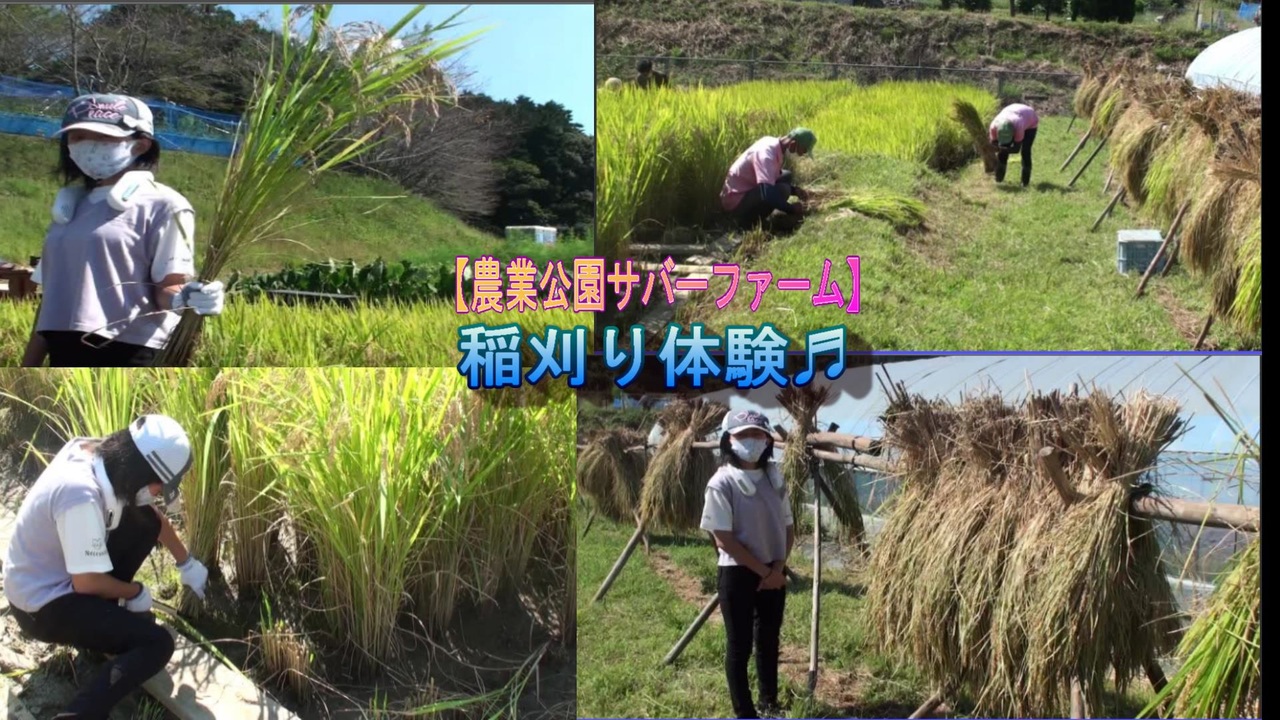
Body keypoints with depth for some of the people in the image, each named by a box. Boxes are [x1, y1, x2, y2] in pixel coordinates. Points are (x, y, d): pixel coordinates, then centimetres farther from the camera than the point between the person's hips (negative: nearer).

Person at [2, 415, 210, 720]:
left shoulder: (102, 455, -9)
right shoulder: (82, 496, -36)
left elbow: (153, 517, 8)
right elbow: (87, 583, -25)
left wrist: (187, 563, 16)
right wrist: (134, 592, -7)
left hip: (60, 574, 9)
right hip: (44, 605, -9)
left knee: (146, 522, 6)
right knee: (157, 644, -16)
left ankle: (104, 615, 16)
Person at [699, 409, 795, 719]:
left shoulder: (774, 479, 5)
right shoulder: (722, 483, -13)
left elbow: (788, 528, 9)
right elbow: (724, 538, -15)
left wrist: (777, 568, -6)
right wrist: (763, 571, -13)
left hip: (774, 573, 6)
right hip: (738, 574, -6)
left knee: (769, 642, 16)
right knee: (739, 646, 2)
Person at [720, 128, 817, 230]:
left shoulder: (772, 143, 1)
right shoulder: (766, 154, -27)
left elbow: (774, 177, 19)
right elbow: (767, 194, -38)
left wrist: (795, 190, 3)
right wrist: (791, 209, -22)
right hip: (736, 201, -10)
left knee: (787, 176, 10)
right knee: (782, 190, -25)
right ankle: (748, 222, -9)